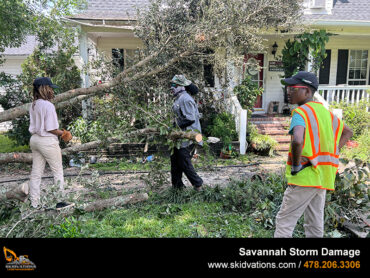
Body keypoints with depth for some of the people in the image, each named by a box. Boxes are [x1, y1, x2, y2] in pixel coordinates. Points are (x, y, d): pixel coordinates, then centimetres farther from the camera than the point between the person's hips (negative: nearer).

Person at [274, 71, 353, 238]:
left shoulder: (301, 112, -15)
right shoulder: (325, 112, 11)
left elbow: (297, 141, -34)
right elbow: (347, 132, 24)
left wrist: (296, 165, -18)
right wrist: (329, 154, 16)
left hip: (304, 178, -8)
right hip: (322, 178, 8)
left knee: (284, 222, 1)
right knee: (315, 225, 17)